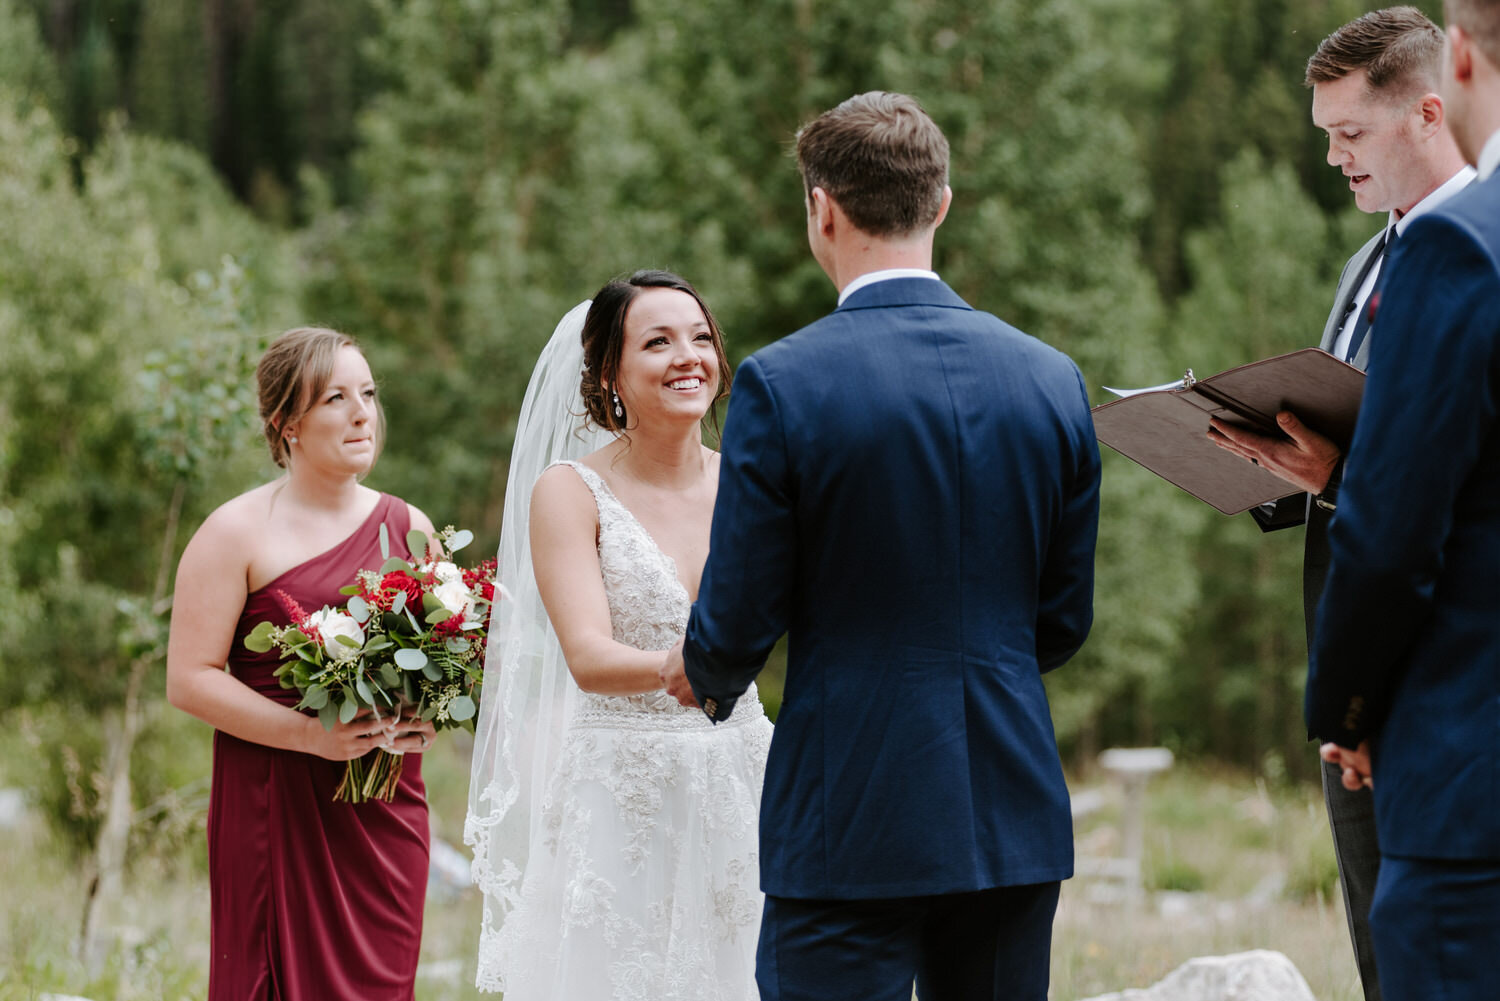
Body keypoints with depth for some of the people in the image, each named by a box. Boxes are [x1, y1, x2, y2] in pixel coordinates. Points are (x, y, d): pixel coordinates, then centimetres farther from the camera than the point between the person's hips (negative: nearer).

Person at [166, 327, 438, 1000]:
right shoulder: (238, 533, -3)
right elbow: (190, 680, -7)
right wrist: (310, 734, -17)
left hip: (386, 811, 4)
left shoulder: (408, 528, 13)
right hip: (274, 808, -4)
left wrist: (429, 718, -3)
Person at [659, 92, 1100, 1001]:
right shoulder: (1052, 379, 3)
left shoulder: (783, 383, -11)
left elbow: (739, 623, -7)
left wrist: (706, 676, 16)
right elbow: (1064, 624, 9)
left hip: (849, 822, -4)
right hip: (1013, 818, 4)